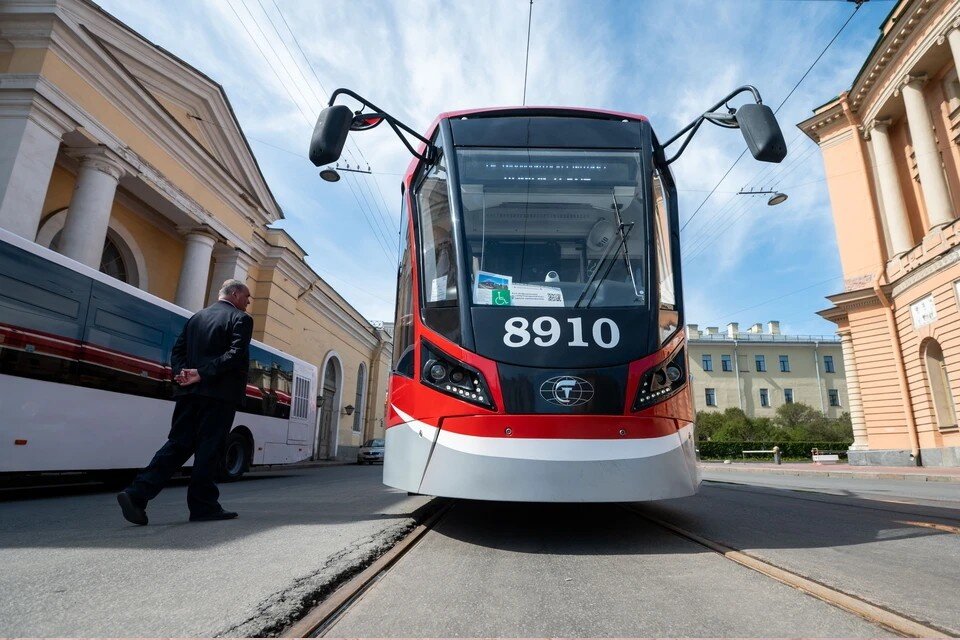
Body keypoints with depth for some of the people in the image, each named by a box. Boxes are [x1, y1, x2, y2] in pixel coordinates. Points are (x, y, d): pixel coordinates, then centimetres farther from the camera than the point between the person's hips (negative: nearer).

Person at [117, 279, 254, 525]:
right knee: (209, 449, 0)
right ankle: (203, 506, 8)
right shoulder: (240, 319, -4)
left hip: (189, 392, 6)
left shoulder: (197, 317, 19)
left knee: (177, 444, 10)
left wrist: (182, 373, -2)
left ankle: (136, 494, 1)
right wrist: (203, 374, -17)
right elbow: (235, 355, -18)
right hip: (219, 394, -6)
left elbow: (177, 351, 13)